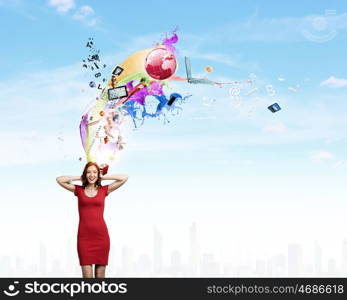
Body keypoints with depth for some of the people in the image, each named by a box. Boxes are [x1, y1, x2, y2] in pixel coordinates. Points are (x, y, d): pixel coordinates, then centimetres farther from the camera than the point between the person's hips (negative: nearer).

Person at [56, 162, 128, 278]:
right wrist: (79, 178, 7)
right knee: (87, 274, -5)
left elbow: (124, 178, 3)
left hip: (101, 235, 1)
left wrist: (103, 177, 8)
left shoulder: (104, 190, 8)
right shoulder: (78, 190, 9)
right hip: (84, 236, 0)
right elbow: (59, 179, 2)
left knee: (100, 274, 3)